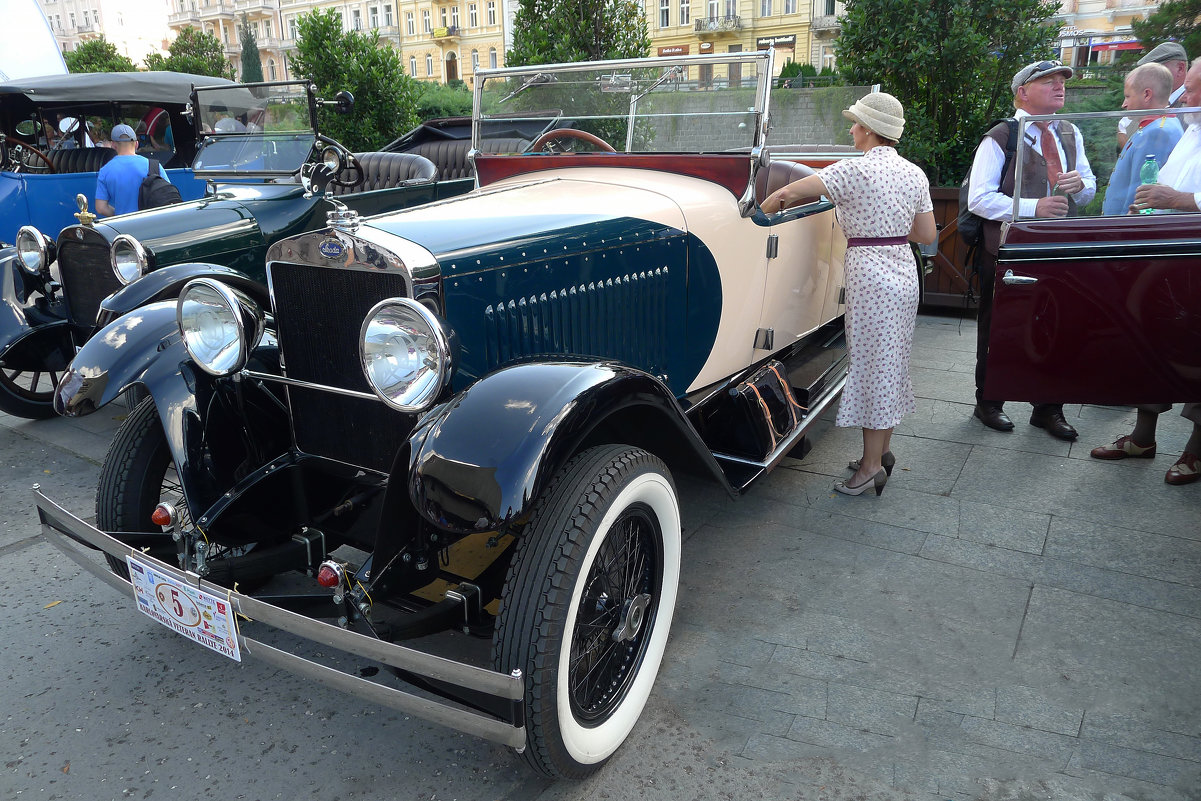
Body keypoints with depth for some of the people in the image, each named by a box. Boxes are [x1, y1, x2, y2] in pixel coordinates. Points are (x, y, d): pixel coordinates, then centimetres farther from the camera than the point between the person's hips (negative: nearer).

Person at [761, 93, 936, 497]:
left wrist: (760, 212, 3)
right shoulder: (914, 173, 7)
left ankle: (872, 467, 8)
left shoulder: (856, 170, -15)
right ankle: (881, 450, 28)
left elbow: (788, 193, -14)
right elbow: (927, 236, 9)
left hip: (870, 276, -8)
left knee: (871, 363, 0)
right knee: (889, 362, 16)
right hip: (903, 271, 8)